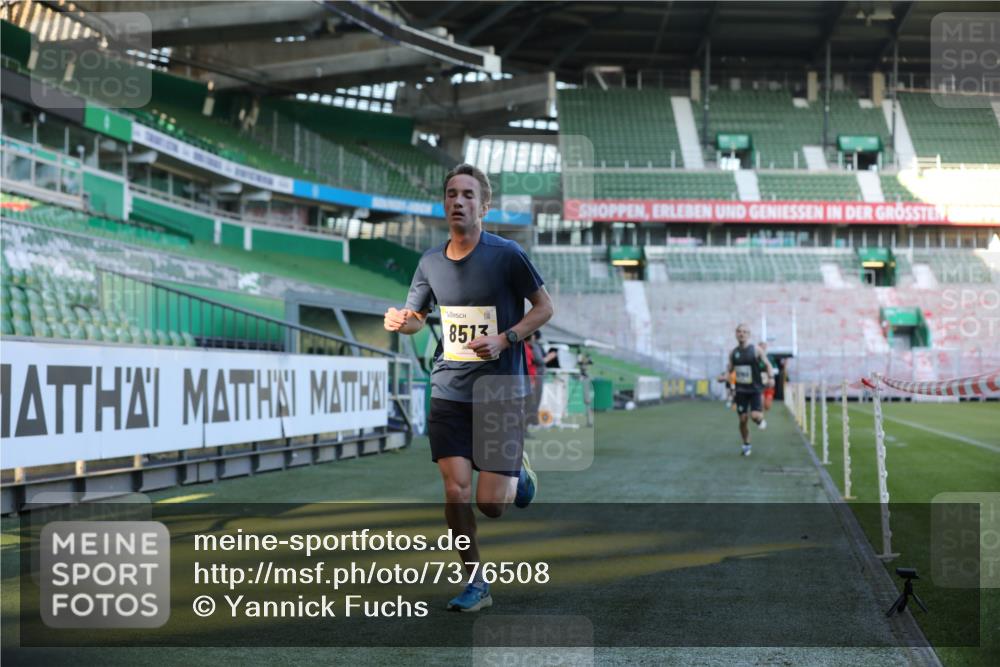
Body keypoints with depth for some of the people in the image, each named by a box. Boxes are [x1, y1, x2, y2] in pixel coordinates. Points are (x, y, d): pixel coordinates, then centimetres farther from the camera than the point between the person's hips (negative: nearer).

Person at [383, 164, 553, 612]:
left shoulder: (506, 254, -9)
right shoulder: (431, 262, 4)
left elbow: (544, 307, -1)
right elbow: (417, 317, 18)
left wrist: (504, 339, -16)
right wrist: (400, 322, -6)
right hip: (449, 391, 3)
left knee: (490, 504, -5)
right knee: (455, 490, -6)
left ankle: (517, 473, 31)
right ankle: (476, 584, 12)